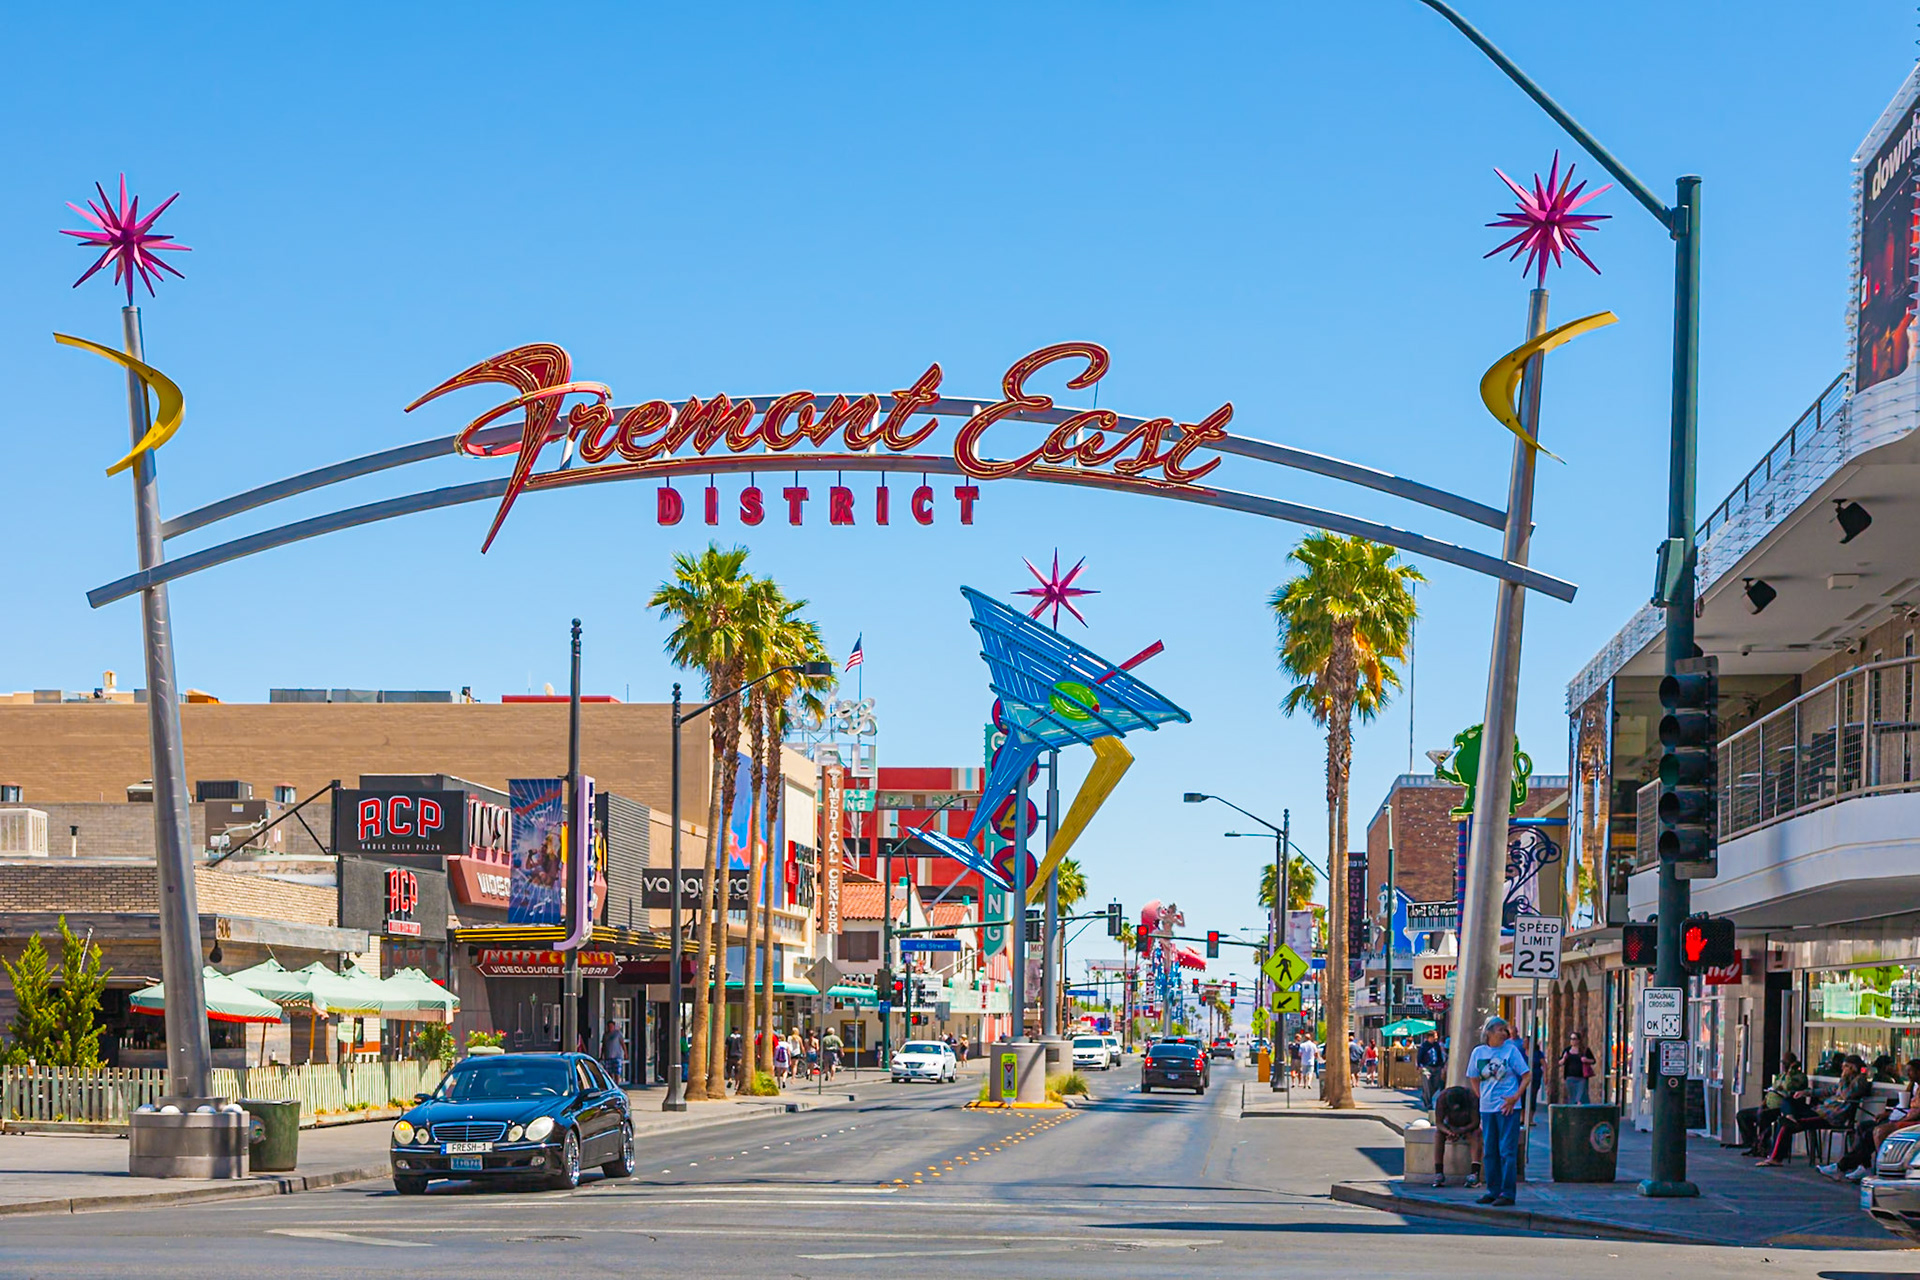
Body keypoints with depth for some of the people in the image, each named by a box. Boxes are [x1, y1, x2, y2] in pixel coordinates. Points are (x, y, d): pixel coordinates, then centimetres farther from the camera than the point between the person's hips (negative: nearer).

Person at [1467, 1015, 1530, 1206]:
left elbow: (1527, 1075, -2)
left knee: (1507, 1151, -5)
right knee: (1489, 1152, 8)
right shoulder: (1478, 1052, 6)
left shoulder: (1511, 1049, -3)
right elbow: (1474, 1078, 17)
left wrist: (1515, 1097, -11)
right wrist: (1483, 1098, 7)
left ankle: (1507, 1193, -3)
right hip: (1487, 1108, 4)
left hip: (1507, 1107, -4)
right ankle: (1493, 1191, 17)